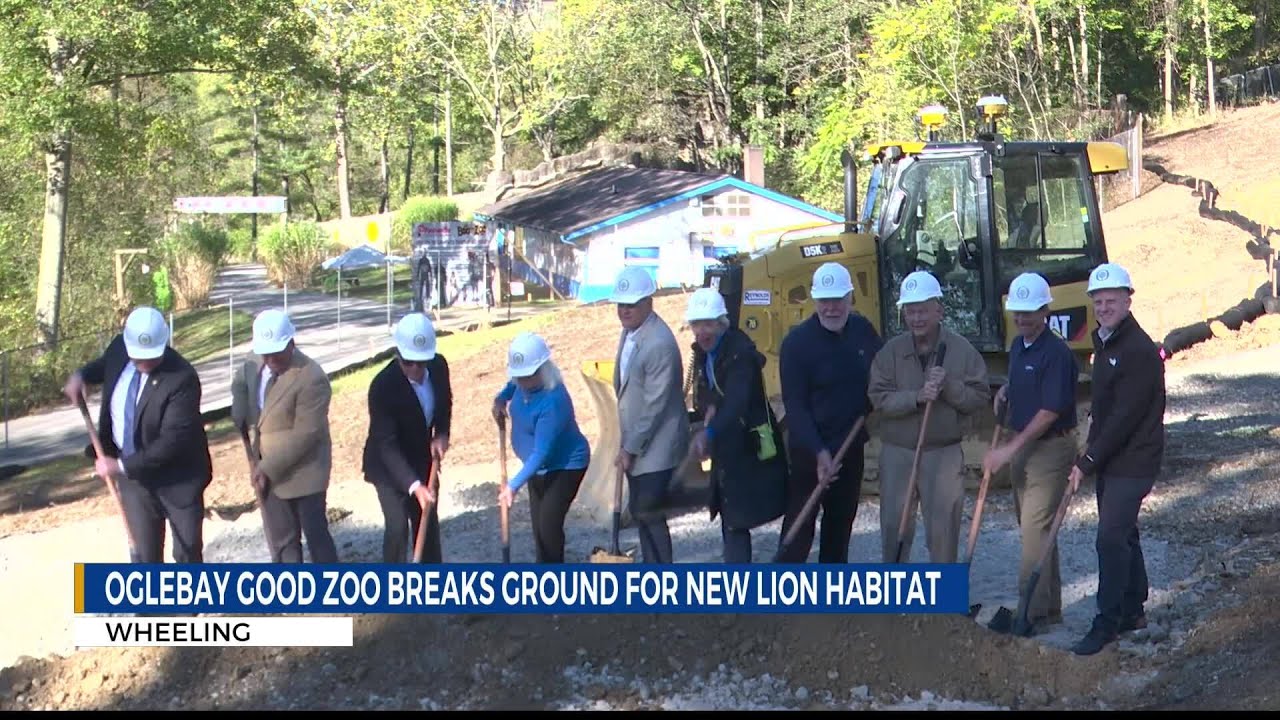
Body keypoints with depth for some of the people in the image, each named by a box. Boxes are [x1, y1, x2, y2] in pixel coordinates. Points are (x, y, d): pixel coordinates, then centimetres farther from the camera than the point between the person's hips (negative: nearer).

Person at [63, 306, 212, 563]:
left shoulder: (182, 378, -28)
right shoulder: (120, 348, -9)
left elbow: (172, 441, -30)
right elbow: (104, 364, 18)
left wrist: (121, 465, -27)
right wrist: (81, 375, -3)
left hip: (177, 478, -5)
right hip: (133, 475, 5)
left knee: (188, 552, 10)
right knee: (143, 553, 9)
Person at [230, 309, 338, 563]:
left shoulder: (311, 378, -24)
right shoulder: (255, 361, -1)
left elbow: (305, 434, -24)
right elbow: (240, 382, 23)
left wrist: (270, 467, -24)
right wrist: (241, 414, 3)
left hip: (302, 471, -7)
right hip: (267, 469, 7)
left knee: (315, 535, 3)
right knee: (280, 542, 13)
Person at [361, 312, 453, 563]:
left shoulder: (438, 365, -15)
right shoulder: (383, 385, -33)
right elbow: (387, 444, -33)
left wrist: (441, 433, -11)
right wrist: (414, 486, -41)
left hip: (422, 459, 6)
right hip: (389, 466, -5)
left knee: (427, 523, 14)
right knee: (397, 526, -14)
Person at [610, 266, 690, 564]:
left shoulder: (660, 343, -23)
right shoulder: (629, 330, 6)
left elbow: (655, 405, -21)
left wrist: (630, 448, -16)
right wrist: (626, 444, 13)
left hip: (655, 444, -9)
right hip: (634, 441, 9)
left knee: (648, 511, -9)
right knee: (641, 510, 13)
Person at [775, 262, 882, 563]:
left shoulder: (862, 330, 1)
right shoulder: (797, 342, -14)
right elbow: (795, 406, -16)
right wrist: (818, 452, -25)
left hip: (852, 446, 6)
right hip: (811, 450, -6)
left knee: (841, 525, 16)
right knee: (800, 526, -8)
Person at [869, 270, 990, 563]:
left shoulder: (961, 350, -3)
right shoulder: (891, 351, -1)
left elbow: (980, 397, -5)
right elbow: (879, 398, -9)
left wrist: (948, 386, -21)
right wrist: (916, 397, -23)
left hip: (944, 453, -1)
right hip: (897, 453, 1)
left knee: (944, 526, 4)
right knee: (894, 525, 8)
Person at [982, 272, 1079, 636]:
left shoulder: (1056, 354, -18)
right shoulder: (1017, 346, 9)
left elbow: (1050, 412, -22)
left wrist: (1010, 449, -21)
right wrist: (1004, 393, 5)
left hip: (1050, 448, -9)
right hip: (1021, 446, 9)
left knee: (1036, 528, -10)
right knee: (1033, 527, 13)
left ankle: (1031, 611, -7)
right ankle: (1050, 607, 22)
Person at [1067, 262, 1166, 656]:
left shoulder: (1139, 350, -19)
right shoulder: (1104, 342, 12)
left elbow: (1125, 417, -22)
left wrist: (1089, 461, -19)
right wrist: (1090, 448, 12)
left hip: (1133, 462, -9)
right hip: (1109, 460, 9)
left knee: (1111, 538, -11)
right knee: (1122, 535, 16)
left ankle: (1107, 623, -6)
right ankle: (1133, 609, 27)